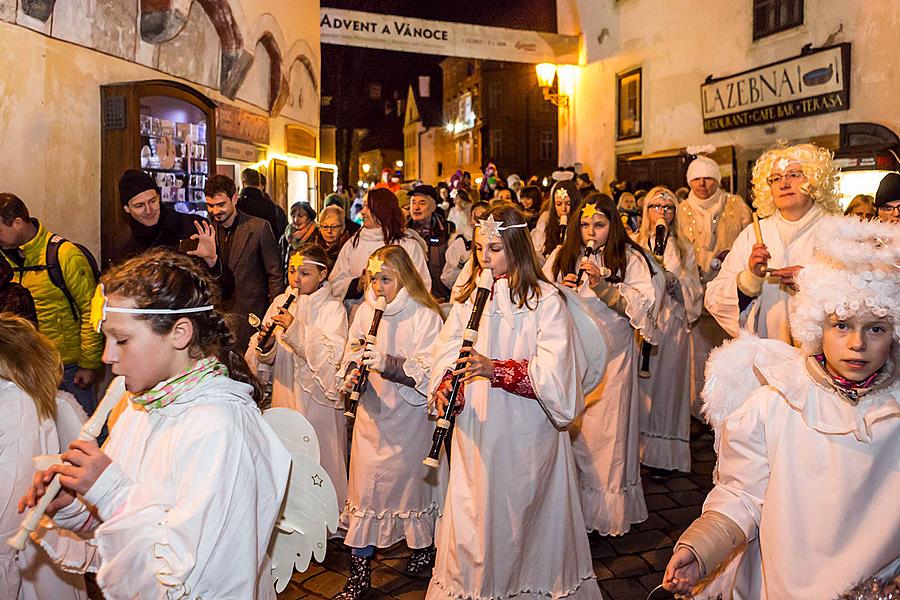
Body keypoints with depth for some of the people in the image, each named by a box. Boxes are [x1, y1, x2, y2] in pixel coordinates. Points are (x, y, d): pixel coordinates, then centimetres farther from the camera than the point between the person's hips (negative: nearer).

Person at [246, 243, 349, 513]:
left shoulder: (333, 308, -7)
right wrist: (264, 343, -14)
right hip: (284, 394, 5)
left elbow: (332, 355, -19)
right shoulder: (280, 303, 9)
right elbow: (264, 357, 9)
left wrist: (296, 329, -26)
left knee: (318, 460, 1)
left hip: (317, 399, -5)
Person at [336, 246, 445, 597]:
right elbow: (352, 355, 14)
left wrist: (389, 364, -31)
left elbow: (429, 372, -18)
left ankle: (422, 550, 38)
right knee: (365, 489, 5)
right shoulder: (365, 311, 3)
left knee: (414, 482, 11)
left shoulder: (425, 316, -12)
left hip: (410, 419, -3)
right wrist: (351, 374, -7)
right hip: (372, 415, 4)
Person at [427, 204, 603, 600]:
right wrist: (444, 384, -15)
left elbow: (555, 372, -18)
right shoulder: (469, 295, 8)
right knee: (473, 517, 13)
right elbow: (446, 350, 4)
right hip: (475, 429, 4)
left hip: (525, 432, -4)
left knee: (522, 515, 10)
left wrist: (497, 370, -28)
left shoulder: (544, 299, -9)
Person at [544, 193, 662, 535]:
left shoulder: (631, 259, 0)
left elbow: (641, 306, -9)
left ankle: (609, 513, 15)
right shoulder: (561, 257, 9)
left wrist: (603, 286, -19)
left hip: (612, 356, -2)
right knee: (570, 430, 4)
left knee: (608, 433, 0)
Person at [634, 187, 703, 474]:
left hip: (672, 324, 0)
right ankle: (639, 450, 9)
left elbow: (694, 290, 5)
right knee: (642, 383, 0)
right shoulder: (635, 245, 7)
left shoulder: (684, 247, 10)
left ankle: (665, 455, 8)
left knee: (667, 383, 1)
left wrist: (673, 282, -11)